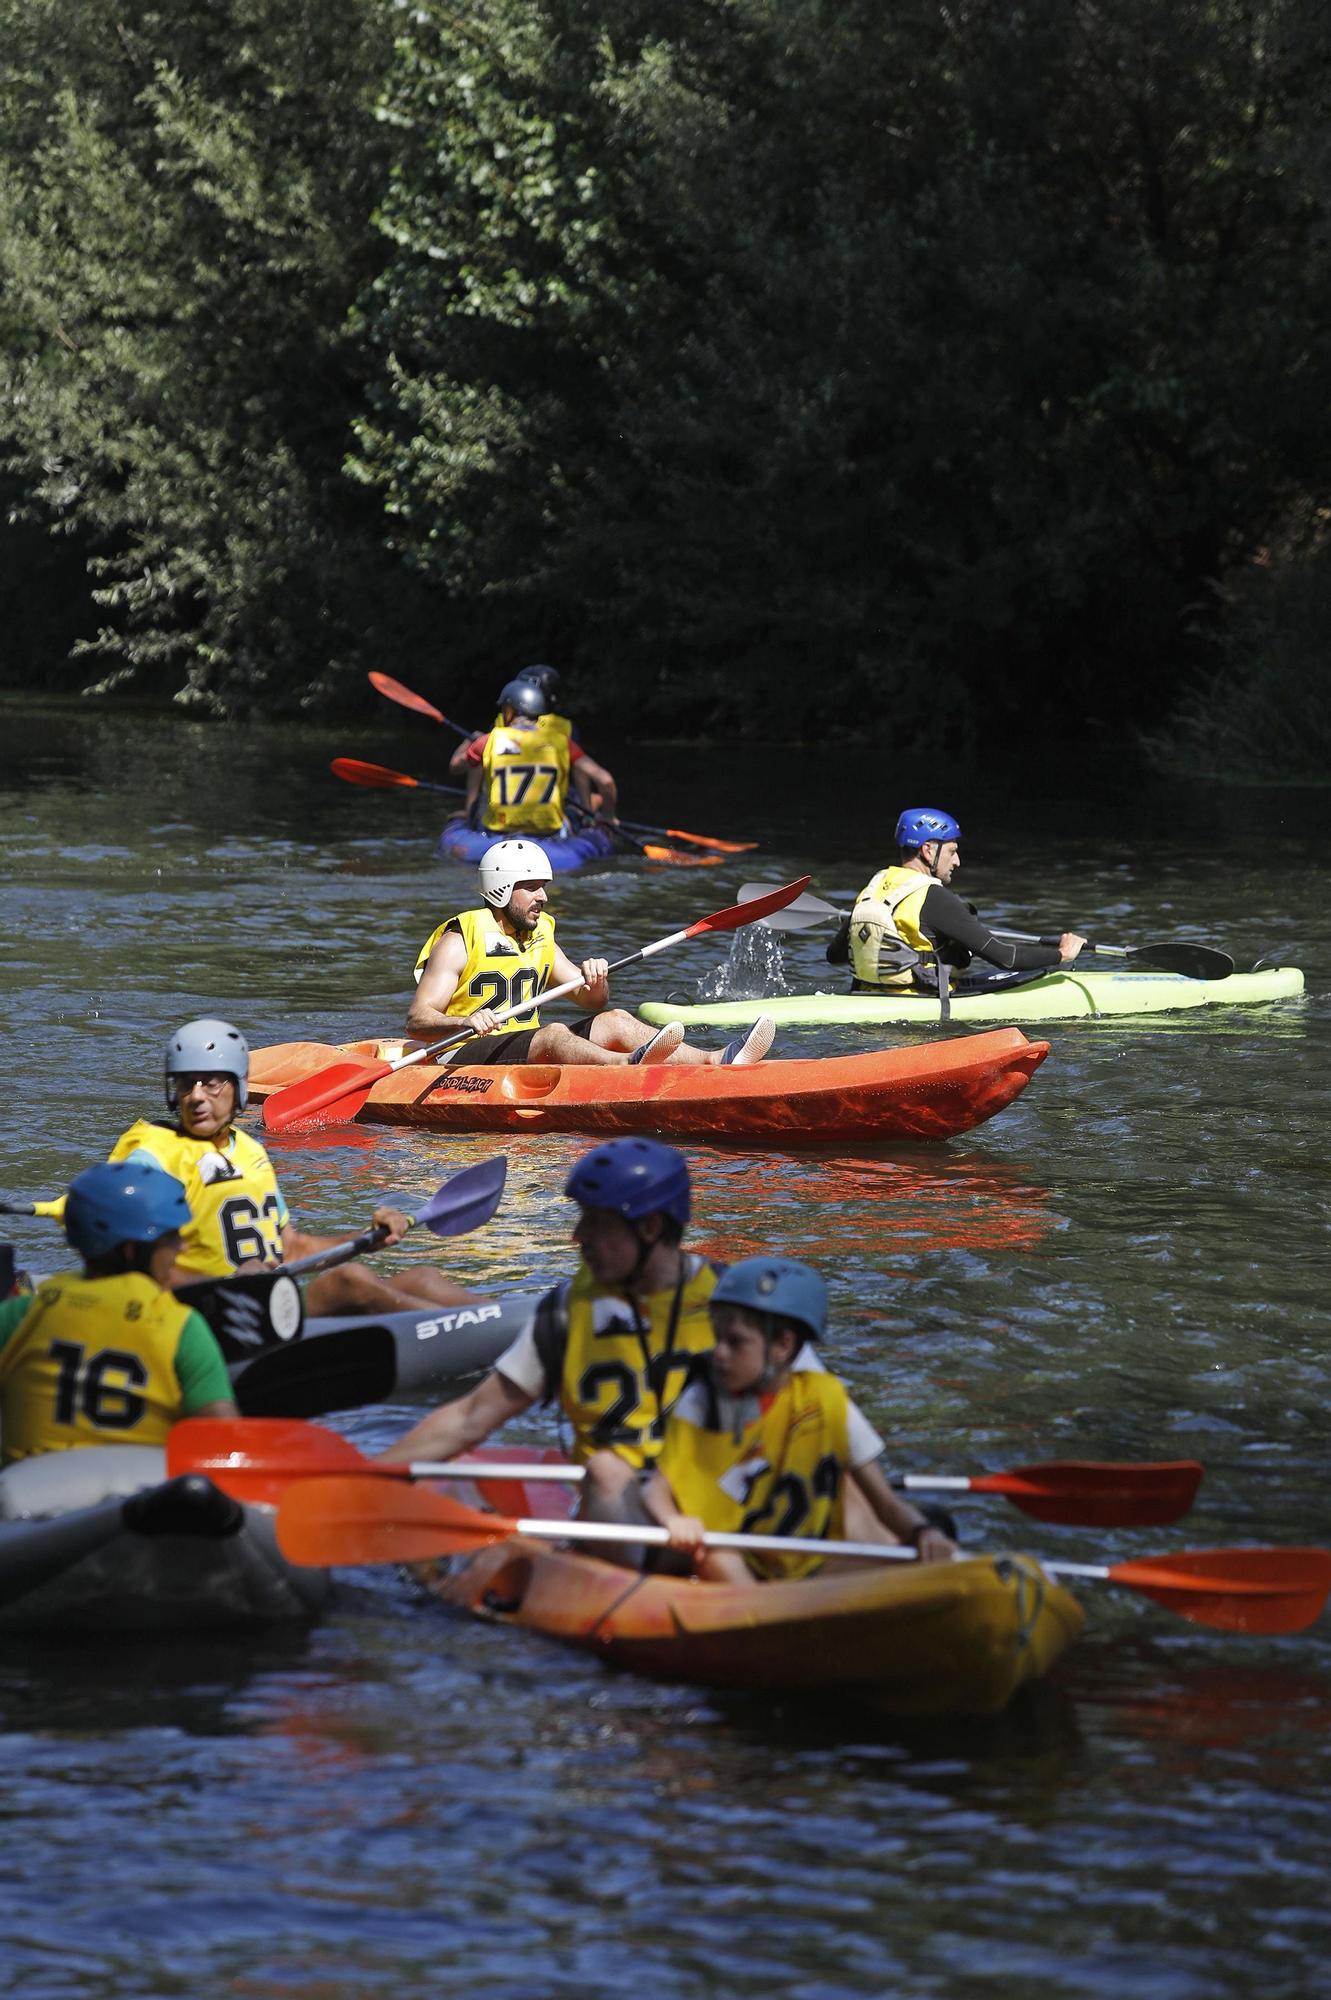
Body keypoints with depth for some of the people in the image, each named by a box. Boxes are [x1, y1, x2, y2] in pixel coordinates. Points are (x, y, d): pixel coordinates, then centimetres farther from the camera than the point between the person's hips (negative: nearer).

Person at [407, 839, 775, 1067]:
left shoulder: (539, 939, 18)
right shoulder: (458, 942, -6)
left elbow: (593, 1003, 17)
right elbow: (417, 1020, -15)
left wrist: (596, 981, -8)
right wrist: (465, 1021, -35)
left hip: (527, 1049, 8)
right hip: (469, 1057, -8)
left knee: (615, 1022, -11)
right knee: (553, 1034, -35)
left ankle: (715, 1061, -33)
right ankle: (632, 1065, -67)